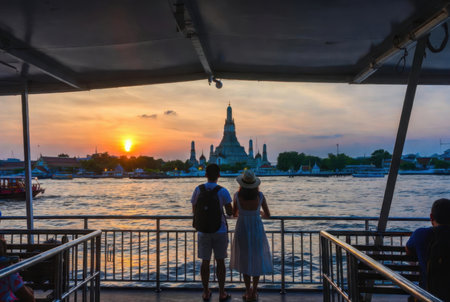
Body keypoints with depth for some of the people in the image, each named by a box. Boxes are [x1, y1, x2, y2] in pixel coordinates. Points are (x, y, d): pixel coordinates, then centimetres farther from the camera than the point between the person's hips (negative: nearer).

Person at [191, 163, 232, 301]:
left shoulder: (198, 190, -4)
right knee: (220, 262, 10)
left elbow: (194, 211, 5)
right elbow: (230, 212, -9)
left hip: (203, 232, 2)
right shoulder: (222, 191, -12)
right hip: (220, 231, -2)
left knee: (205, 262, 11)